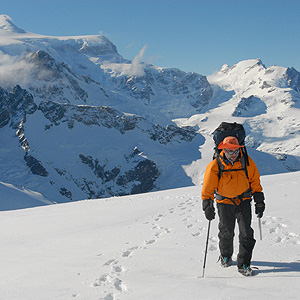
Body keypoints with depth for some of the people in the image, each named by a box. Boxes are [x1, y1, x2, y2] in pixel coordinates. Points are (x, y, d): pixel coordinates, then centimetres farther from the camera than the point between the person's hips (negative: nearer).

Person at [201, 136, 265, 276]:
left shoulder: (247, 162, -9)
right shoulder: (215, 166, -14)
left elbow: (255, 182, 2)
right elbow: (208, 188, -7)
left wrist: (259, 201, 3)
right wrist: (207, 206, -13)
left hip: (244, 201, 1)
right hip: (224, 202, -1)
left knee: (246, 233, -6)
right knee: (226, 232, 10)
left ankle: (243, 264, 4)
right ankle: (226, 256, 38)